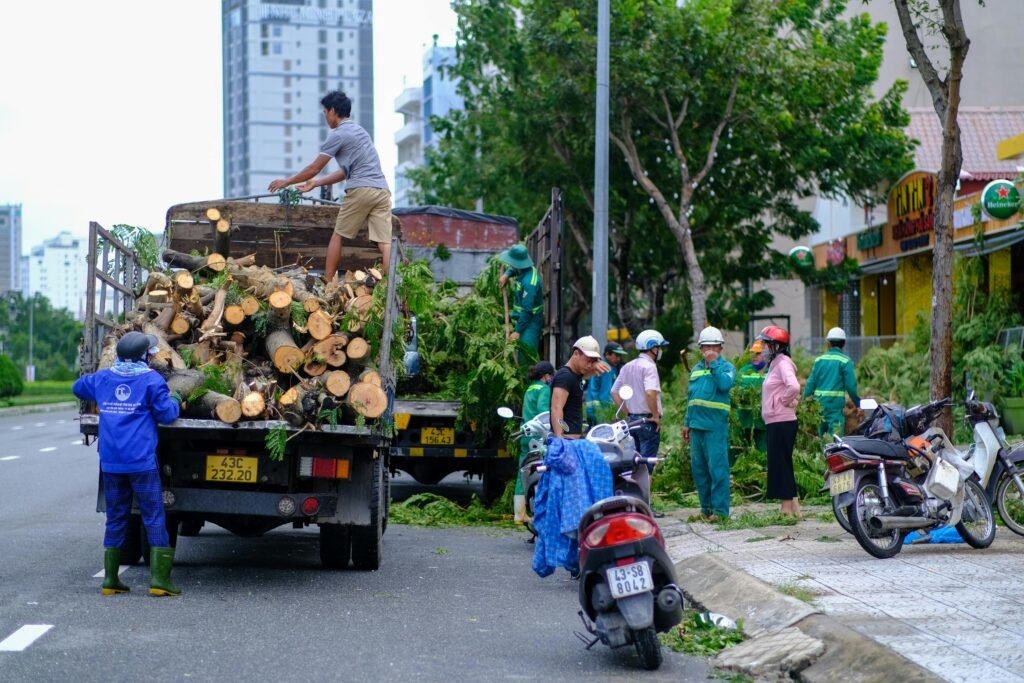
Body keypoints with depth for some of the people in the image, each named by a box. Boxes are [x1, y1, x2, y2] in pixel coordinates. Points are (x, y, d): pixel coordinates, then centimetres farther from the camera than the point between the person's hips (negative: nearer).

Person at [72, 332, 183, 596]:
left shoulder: (102, 378, 9)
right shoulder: (151, 380, -7)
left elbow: (78, 387, 28)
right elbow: (166, 414, -9)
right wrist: (176, 400, 10)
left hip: (110, 462, 5)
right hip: (142, 462, -5)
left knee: (116, 518, 12)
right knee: (154, 517, 0)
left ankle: (110, 579, 13)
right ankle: (159, 578, -5)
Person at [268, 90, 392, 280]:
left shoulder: (338, 135, 0)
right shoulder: (359, 130, 26)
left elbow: (314, 168, 4)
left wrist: (287, 182, 18)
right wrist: (316, 183, 34)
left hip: (361, 190, -6)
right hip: (382, 190, 7)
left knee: (338, 236, 9)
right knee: (384, 242, -5)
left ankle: (327, 283, 12)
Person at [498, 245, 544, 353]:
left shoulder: (529, 282, -29)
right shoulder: (526, 269, 0)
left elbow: (527, 310, -27)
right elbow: (514, 268, 27)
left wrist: (518, 331, -23)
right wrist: (507, 274, 5)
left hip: (530, 322, -10)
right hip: (522, 318, 10)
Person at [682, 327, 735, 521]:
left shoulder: (726, 367, 0)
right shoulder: (696, 369, 19)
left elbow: (725, 384, -22)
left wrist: (713, 363, -17)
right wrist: (687, 422, 21)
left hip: (715, 425, -7)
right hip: (697, 425, 7)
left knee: (717, 467, -9)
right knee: (699, 468, 10)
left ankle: (720, 509, -7)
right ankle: (706, 508, 18)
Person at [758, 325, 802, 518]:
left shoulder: (783, 363, -13)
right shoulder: (775, 363, 16)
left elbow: (794, 386, -30)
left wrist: (785, 401, -15)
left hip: (782, 422, -10)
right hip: (776, 422, 10)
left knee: (781, 464, -6)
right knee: (779, 464, 12)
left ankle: (788, 508, -3)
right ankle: (791, 503, 17)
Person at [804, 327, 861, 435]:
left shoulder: (819, 360, 8)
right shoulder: (845, 361, -5)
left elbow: (811, 383, 7)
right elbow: (851, 386, -8)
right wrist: (858, 404, 1)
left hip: (818, 402, 5)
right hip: (836, 403, -5)